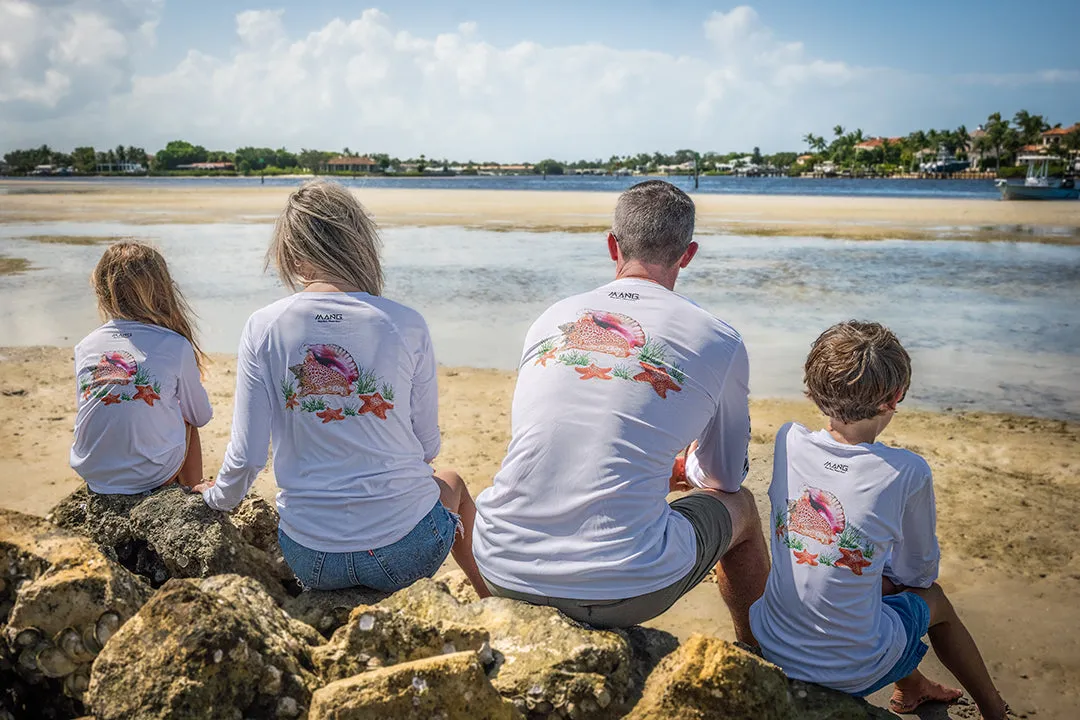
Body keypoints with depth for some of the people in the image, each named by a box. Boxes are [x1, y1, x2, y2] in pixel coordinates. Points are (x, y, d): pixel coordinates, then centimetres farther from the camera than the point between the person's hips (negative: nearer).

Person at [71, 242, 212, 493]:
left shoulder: (85, 347, -3)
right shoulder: (177, 347, -14)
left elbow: (84, 407, 11)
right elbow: (201, 416, -1)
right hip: (153, 475, -4)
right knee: (186, 419, 24)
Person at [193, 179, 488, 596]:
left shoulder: (263, 327, -9)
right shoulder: (406, 325, -11)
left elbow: (246, 455, -5)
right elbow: (428, 447, -2)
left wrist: (219, 497, 18)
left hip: (309, 560, 2)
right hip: (407, 552, -1)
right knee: (452, 484, 34)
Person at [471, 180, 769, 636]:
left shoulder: (551, 319, 9)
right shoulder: (720, 342, -1)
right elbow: (725, 476, 14)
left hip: (503, 572, 4)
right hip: (623, 592, -3)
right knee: (740, 505, 25)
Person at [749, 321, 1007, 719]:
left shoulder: (789, 441, -10)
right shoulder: (906, 473, -19)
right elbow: (918, 571, -1)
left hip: (771, 648, 4)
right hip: (853, 674, -3)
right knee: (934, 598, 26)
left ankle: (911, 687, 52)